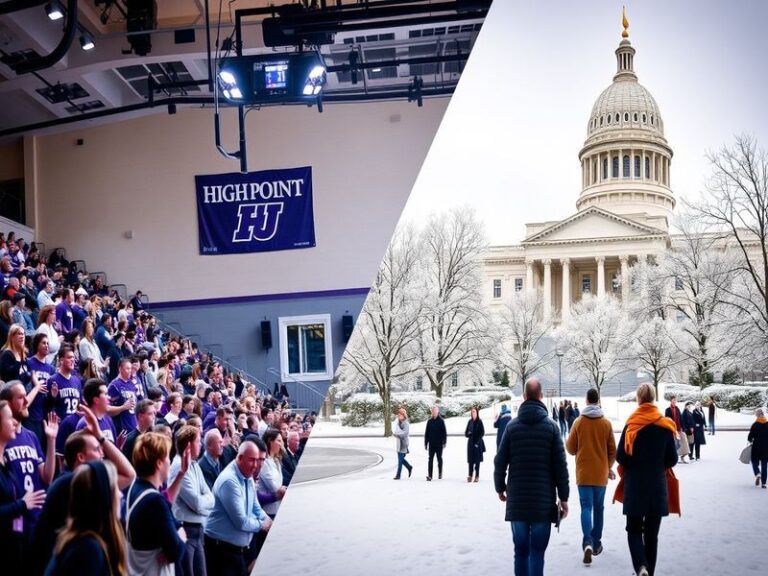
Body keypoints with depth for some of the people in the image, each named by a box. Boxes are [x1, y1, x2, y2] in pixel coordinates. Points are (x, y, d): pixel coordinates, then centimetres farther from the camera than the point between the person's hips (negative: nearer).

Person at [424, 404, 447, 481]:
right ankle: (429, 476, -6)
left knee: (439, 459, 9)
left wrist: (444, 442, -9)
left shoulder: (441, 421, -2)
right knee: (430, 460, -3)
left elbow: (444, 432, -2)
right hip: (431, 444, 2)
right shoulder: (429, 421, 6)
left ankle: (440, 474, 24)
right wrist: (425, 443, 6)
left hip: (439, 444, -2)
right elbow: (426, 433, 9)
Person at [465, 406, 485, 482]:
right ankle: (470, 475, 6)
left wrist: (477, 442, -13)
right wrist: (468, 433, -11)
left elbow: (482, 433, -7)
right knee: (470, 460, 3)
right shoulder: (470, 422, 9)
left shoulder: (479, 422, -5)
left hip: (477, 443, -4)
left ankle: (477, 476, 5)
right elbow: (466, 432, 12)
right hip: (470, 443, 4)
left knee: (477, 460, 1)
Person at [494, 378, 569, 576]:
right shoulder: (551, 426, -3)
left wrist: (500, 488, 18)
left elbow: (500, 461, 3)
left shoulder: (512, 426, 1)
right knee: (537, 551, 0)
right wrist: (563, 497, 4)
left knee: (521, 550, 10)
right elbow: (560, 465, -4)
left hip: (517, 500, 2)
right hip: (543, 500, -1)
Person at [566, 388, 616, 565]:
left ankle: (587, 542, -21)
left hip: (583, 473, -1)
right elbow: (612, 450, 1)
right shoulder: (606, 423, -4)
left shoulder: (578, 422, -6)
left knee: (586, 507, -2)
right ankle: (596, 544, 22)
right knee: (598, 508, 14)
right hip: (601, 473, 1)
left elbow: (570, 448, 0)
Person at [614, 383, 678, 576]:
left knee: (634, 529, 10)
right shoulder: (665, 425, -4)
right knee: (652, 533, 13)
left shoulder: (631, 424, -9)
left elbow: (620, 456, -8)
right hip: (658, 487, 1)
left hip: (634, 487, -1)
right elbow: (672, 459, -1)